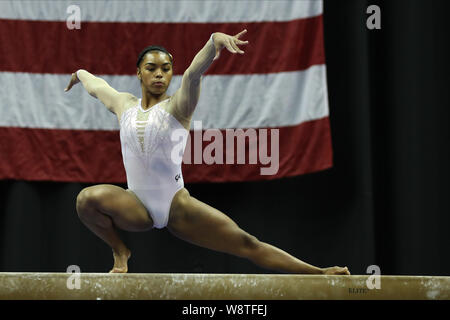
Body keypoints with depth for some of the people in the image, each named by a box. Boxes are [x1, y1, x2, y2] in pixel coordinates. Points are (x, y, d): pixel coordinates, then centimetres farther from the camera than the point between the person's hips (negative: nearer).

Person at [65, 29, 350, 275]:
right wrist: (80, 74, 52)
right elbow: (97, 86, 31)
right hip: (137, 207, 2)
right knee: (87, 198, -28)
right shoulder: (124, 105, 10)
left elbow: (194, 73, -22)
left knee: (246, 243, -11)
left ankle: (318, 273, -8)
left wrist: (216, 41, -40)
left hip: (176, 206, -2)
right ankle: (120, 251, 1)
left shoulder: (178, 107, -1)